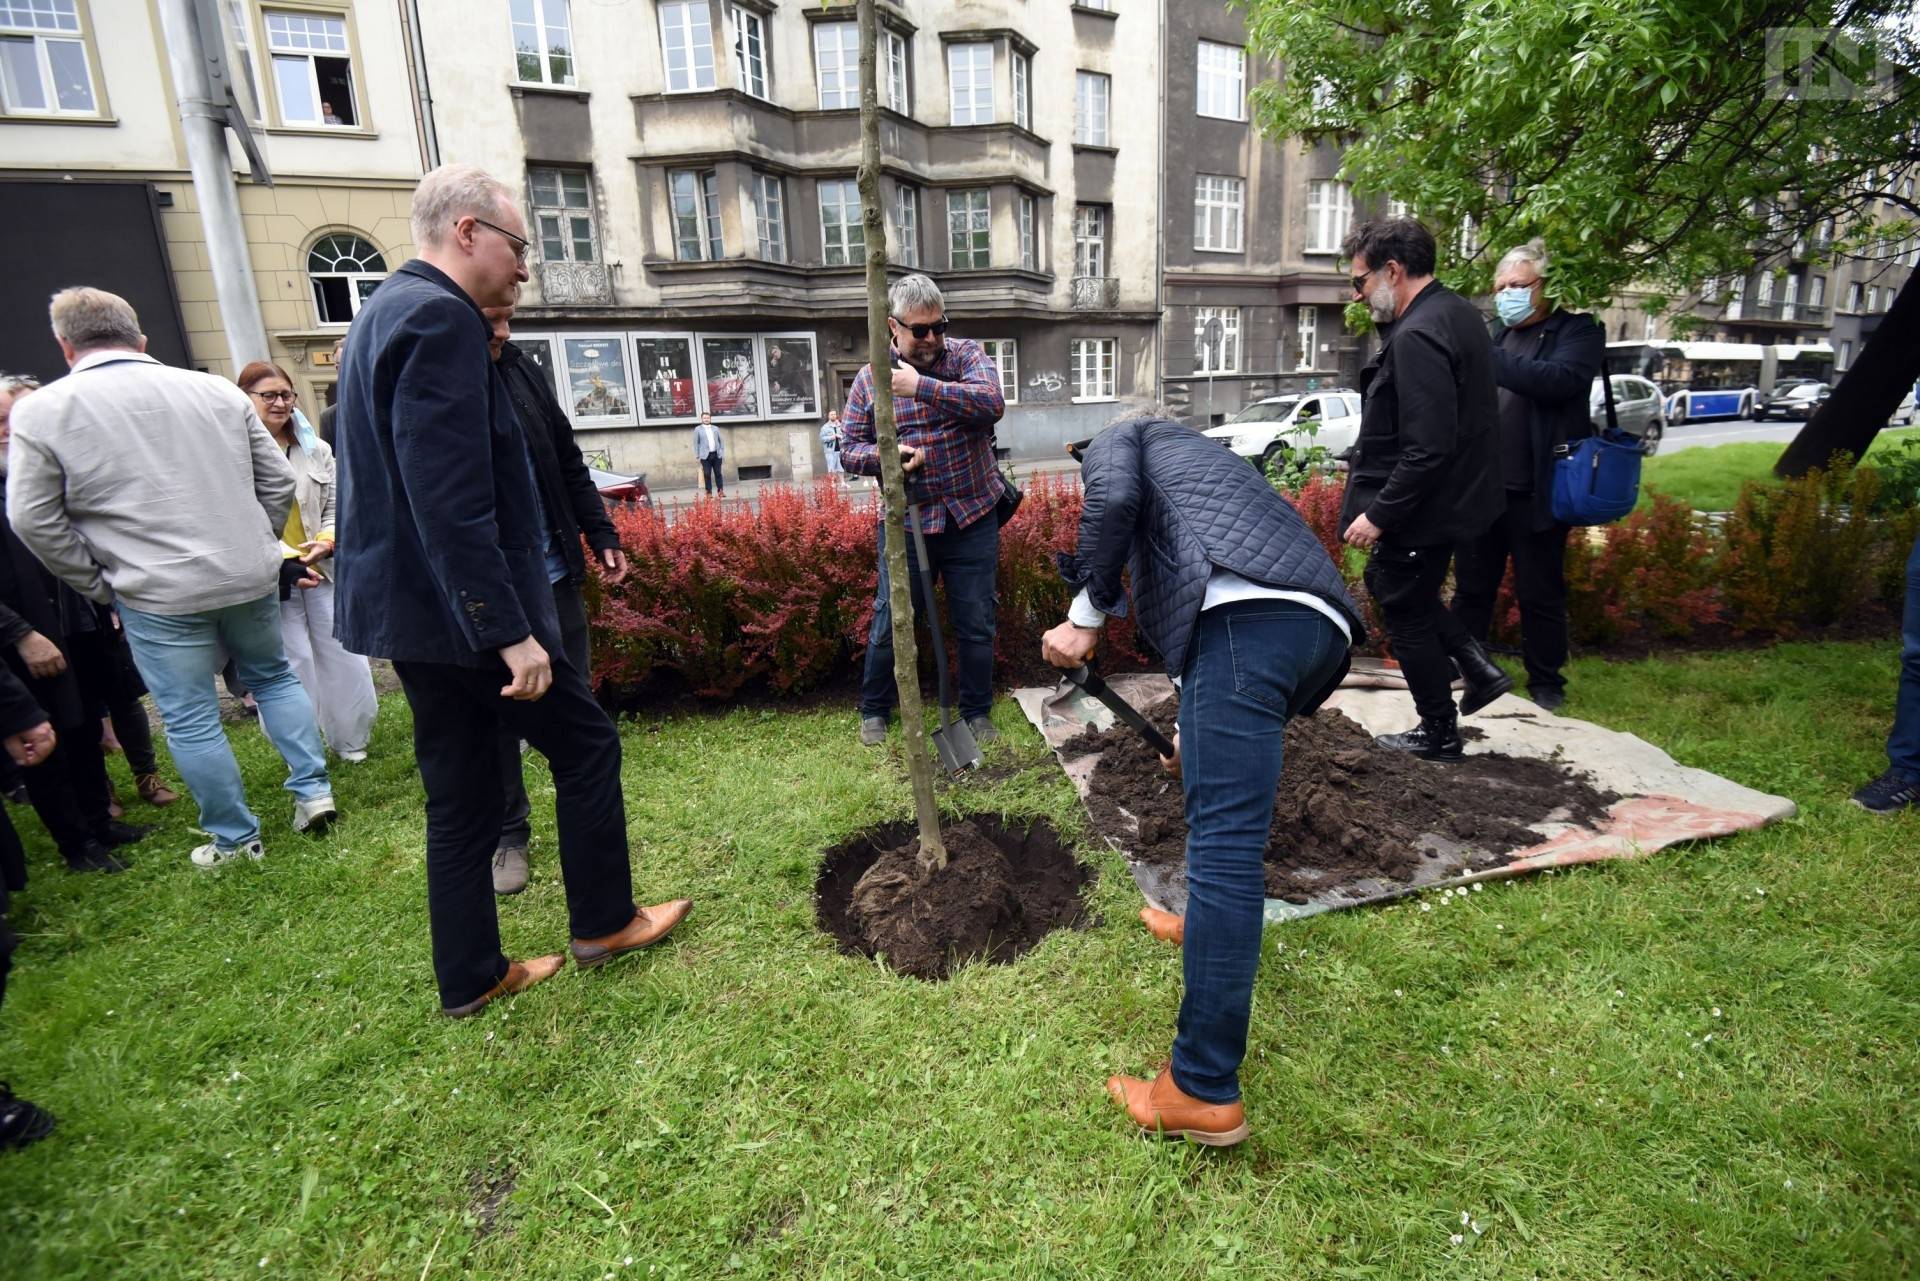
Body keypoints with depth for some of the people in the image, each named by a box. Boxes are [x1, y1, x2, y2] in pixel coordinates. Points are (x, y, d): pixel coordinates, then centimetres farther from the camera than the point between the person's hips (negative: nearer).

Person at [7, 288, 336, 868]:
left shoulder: (43, 411, -3)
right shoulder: (216, 390, 4)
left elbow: (34, 520, -2)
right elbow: (278, 479, 5)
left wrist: (101, 587, 8)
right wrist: (256, 546, 15)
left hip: (158, 595, -3)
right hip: (251, 577, 3)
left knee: (190, 720, 8)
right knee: (273, 675, 23)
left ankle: (234, 840, 18)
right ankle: (313, 789, 18)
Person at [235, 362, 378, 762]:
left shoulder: (315, 449, 10)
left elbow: (336, 505, 10)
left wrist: (326, 542, -9)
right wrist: (283, 562, -18)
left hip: (322, 568, 4)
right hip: (272, 578, -4)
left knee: (344, 656, 7)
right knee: (293, 665, 1)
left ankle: (350, 740, 24)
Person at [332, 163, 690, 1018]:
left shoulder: (388, 310, 16)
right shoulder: (440, 317, -16)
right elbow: (452, 502, -25)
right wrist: (511, 632, -24)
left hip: (410, 606, 10)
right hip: (462, 607, -10)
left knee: (460, 796, 14)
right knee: (584, 744, 7)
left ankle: (472, 978, 26)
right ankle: (603, 922, 23)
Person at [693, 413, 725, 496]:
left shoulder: (716, 428, 15)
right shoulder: (698, 429, 7)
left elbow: (720, 441, 16)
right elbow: (696, 443, 5)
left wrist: (723, 453, 8)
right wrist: (697, 456, -1)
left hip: (716, 454, 2)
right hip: (705, 455, -2)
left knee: (718, 473, 1)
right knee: (707, 474, -4)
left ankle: (720, 491, 4)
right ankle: (709, 492, 1)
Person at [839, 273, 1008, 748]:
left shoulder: (966, 355, 0)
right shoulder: (868, 379, 2)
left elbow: (992, 403, -19)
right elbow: (849, 449, 4)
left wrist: (921, 386, -24)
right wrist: (886, 455, -17)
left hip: (972, 518, 0)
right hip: (905, 524, 0)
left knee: (977, 624, 8)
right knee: (889, 623, 7)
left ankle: (977, 712, 26)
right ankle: (874, 710, 28)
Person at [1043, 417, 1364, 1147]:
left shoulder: (1119, 439, 25)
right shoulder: (1201, 466, 43)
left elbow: (1114, 496, -3)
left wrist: (1086, 616, 3)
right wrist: (1194, 730, 53)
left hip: (1245, 615, -9)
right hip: (1323, 624, 9)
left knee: (1223, 839, -11)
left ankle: (1203, 1091, -6)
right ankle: (1210, 925, 45)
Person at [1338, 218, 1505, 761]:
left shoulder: (1417, 337, -24)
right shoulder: (1457, 314, 9)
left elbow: (1427, 450, -30)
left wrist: (1379, 515, -21)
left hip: (1420, 510, -10)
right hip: (1456, 496, 10)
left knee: (1408, 614, 6)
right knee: (1390, 585, 26)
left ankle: (1440, 734, 22)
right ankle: (1479, 669, 26)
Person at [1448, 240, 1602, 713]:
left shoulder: (1577, 330, -2)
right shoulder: (1491, 334, 14)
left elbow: (1560, 378, -22)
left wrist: (1486, 359, -26)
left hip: (1534, 493, -5)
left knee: (1540, 594, 6)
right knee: (1471, 588, 13)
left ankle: (1546, 682, 20)